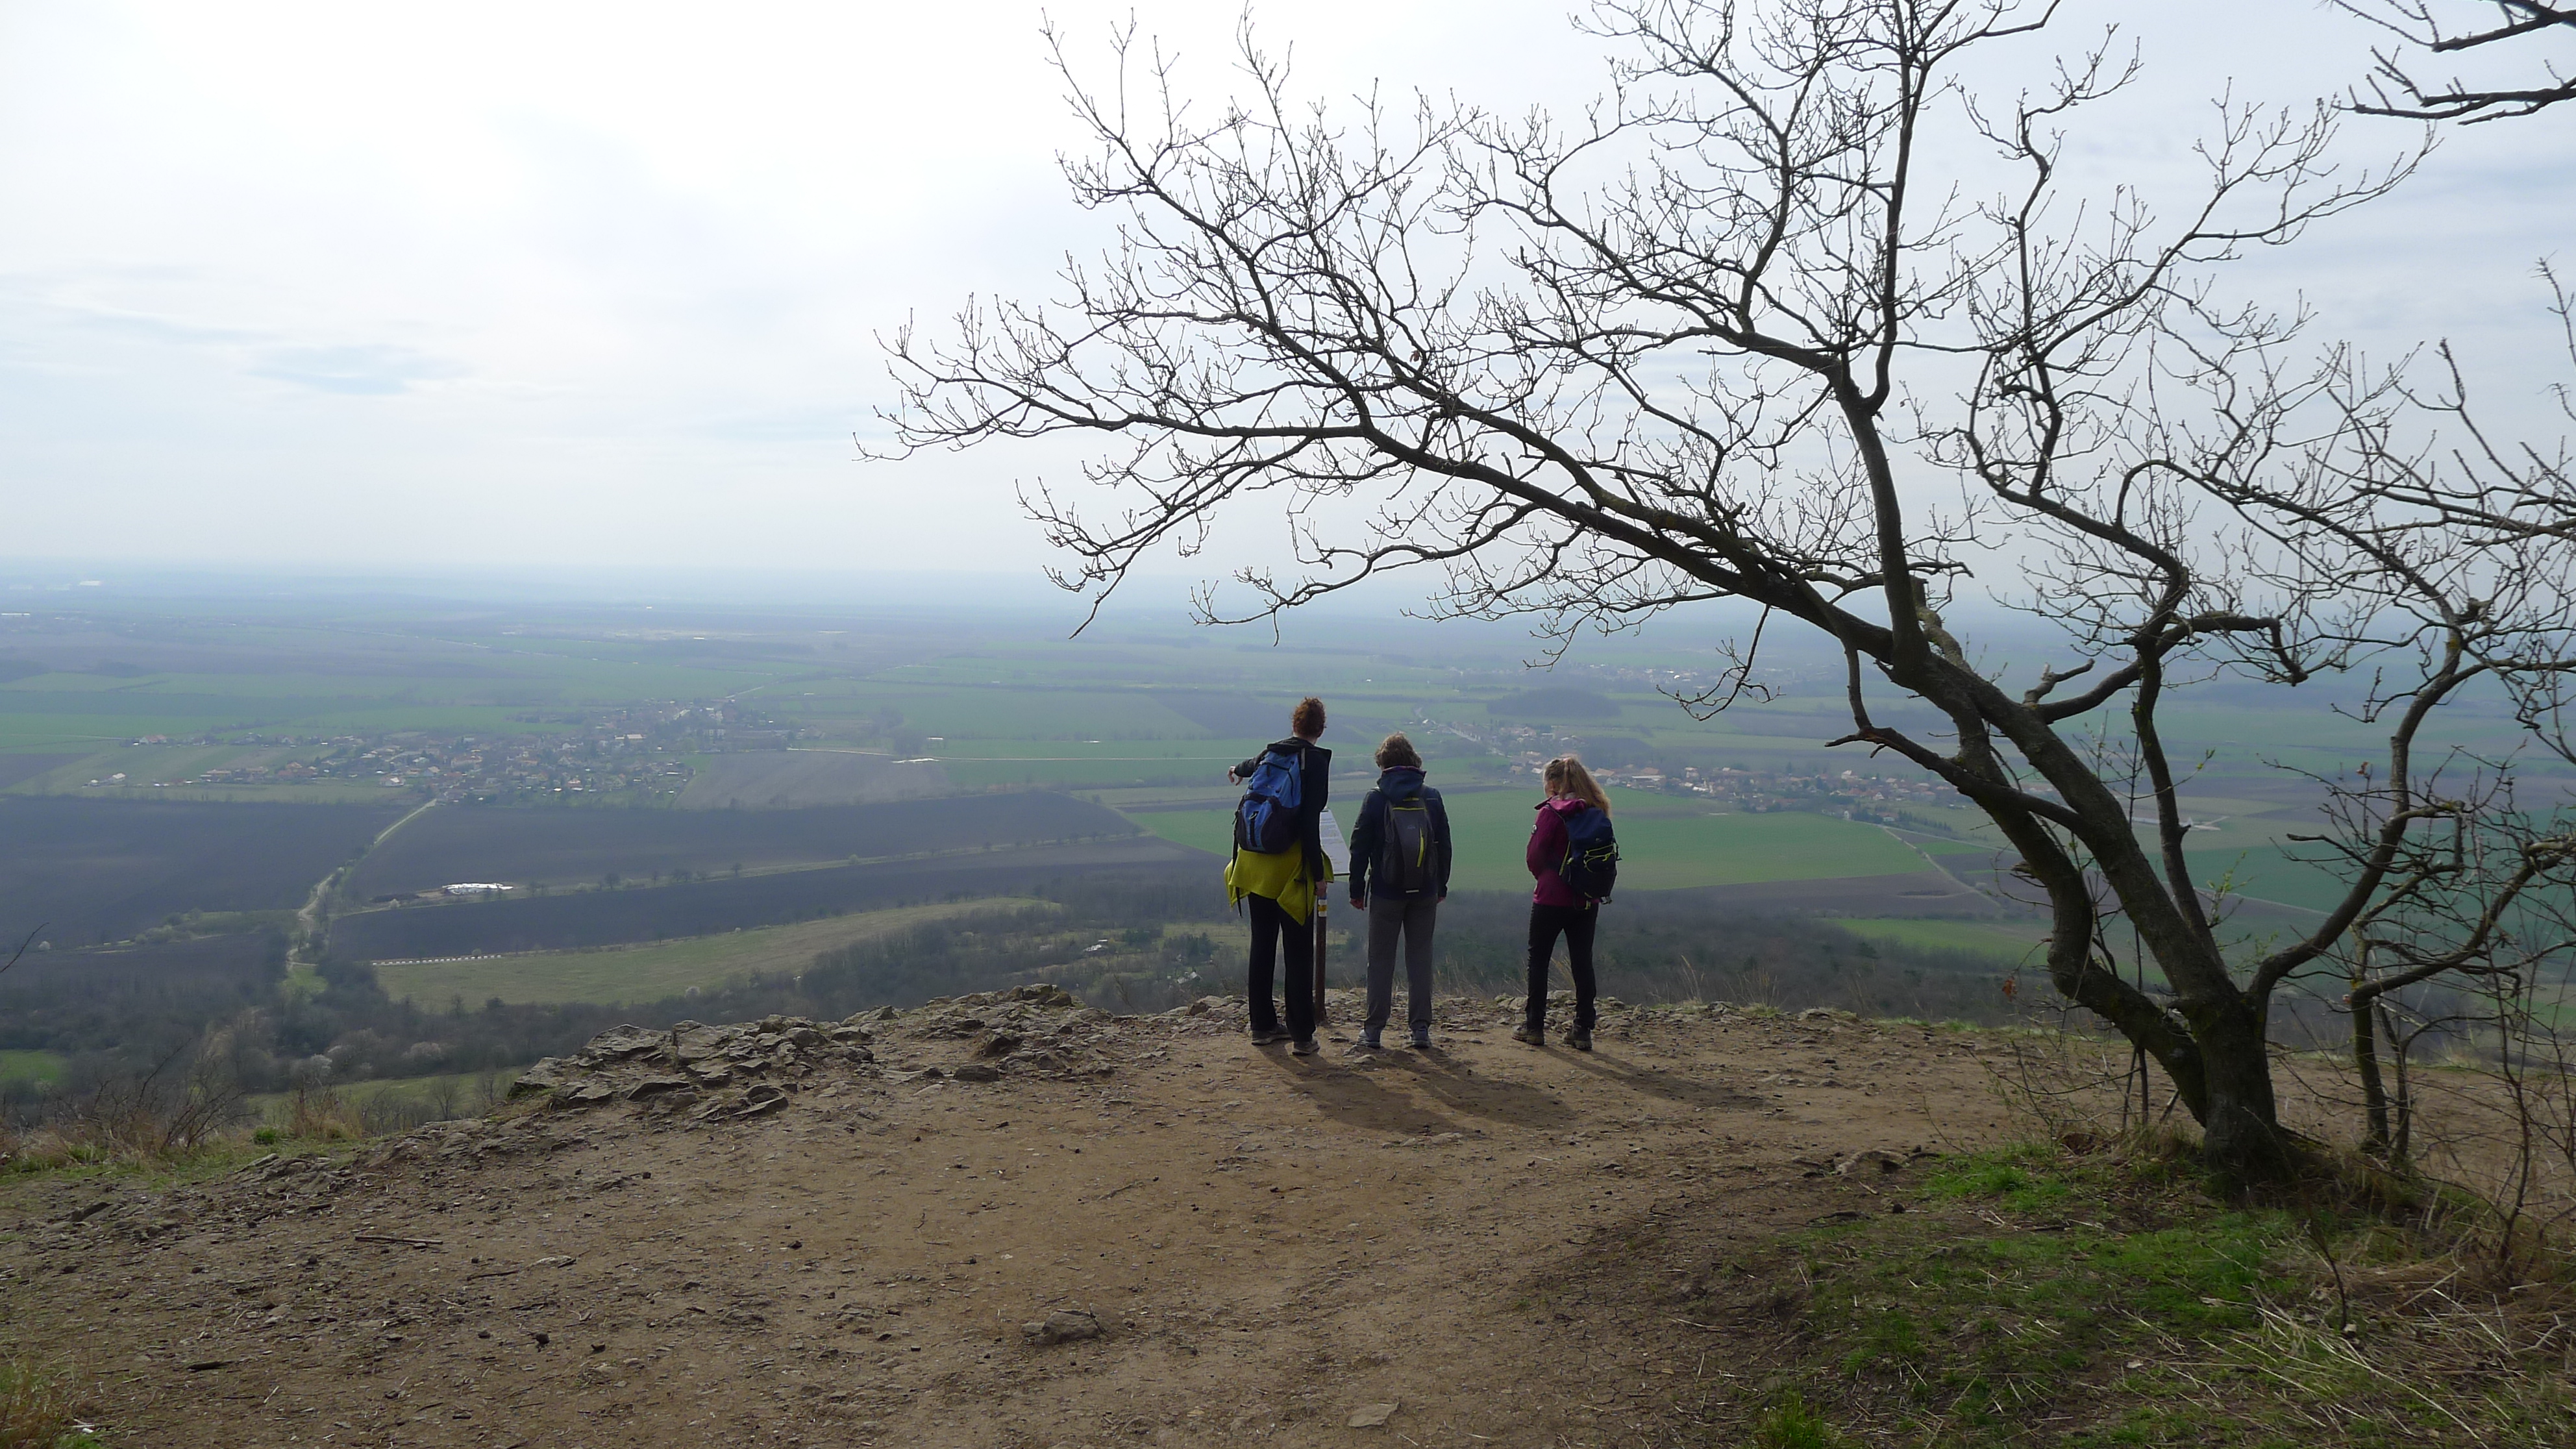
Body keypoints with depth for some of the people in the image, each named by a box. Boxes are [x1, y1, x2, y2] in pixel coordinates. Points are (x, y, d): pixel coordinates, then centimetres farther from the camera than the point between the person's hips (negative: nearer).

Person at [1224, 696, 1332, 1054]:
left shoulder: (1271, 753, 6)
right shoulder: (1316, 760, -11)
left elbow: (1253, 766, 32)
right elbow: (1310, 821, -18)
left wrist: (1239, 770, 56)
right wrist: (1319, 871, -13)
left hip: (1257, 864, 6)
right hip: (1292, 868, -6)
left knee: (1262, 945, 14)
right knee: (1299, 953, 1)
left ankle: (1263, 1025, 22)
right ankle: (1302, 1035, 2)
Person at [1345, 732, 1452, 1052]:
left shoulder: (1376, 799, -5)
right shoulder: (1432, 798, 1)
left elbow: (1360, 848, -4)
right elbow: (1444, 845, 6)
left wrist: (1356, 890, 4)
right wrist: (1441, 886, 16)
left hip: (1385, 892, -2)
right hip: (1425, 893, 2)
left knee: (1381, 960, 5)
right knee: (1420, 958, 8)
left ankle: (1374, 1031, 7)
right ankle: (1421, 1029, 8)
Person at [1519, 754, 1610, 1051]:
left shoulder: (1552, 812, -12)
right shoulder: (1596, 812, 5)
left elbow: (1535, 855, -10)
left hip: (1552, 897, -5)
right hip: (1587, 900, 5)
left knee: (1538, 960, 8)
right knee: (1582, 962, 8)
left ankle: (1535, 1027, 11)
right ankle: (1583, 1030, 7)